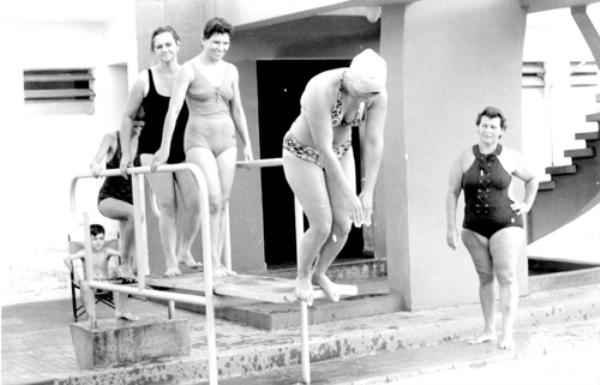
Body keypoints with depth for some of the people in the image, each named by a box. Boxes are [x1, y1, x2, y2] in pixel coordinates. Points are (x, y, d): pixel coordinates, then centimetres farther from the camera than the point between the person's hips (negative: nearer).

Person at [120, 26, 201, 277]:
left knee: (193, 202, -8)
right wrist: (126, 153, 4)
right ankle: (170, 262, 1)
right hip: (153, 149, -2)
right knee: (167, 205, -6)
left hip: (184, 148, 2)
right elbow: (128, 117, 6)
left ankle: (184, 251, 16)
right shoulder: (145, 79, -3)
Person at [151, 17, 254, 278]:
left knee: (223, 204, 3)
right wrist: (165, 148, -18)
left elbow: (237, 110, 17)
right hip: (199, 140, -5)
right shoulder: (189, 70, -6)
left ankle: (218, 262, 9)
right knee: (213, 201, -15)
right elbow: (173, 110, -12)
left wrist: (247, 144, 17)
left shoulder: (231, 71, 10)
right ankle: (213, 263, -10)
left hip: (226, 140, 5)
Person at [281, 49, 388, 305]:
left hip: (339, 152, 5)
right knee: (322, 227, -9)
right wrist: (348, 195, -30)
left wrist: (368, 193, -20)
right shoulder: (321, 91, -38)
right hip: (303, 154, -5)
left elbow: (373, 143, -17)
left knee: (343, 225, 0)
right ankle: (302, 276, 20)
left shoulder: (377, 94, -21)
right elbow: (323, 148, -34)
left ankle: (319, 273, 28)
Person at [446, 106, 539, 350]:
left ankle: (507, 334, -10)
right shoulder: (464, 159, -3)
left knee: (507, 277, -10)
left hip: (505, 225, -2)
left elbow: (532, 179, 15)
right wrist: (451, 229, -5)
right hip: (475, 229, 2)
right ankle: (489, 330, 20)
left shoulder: (510, 158, -3)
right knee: (485, 277, 10)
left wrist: (527, 205, 3)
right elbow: (452, 194, -1)